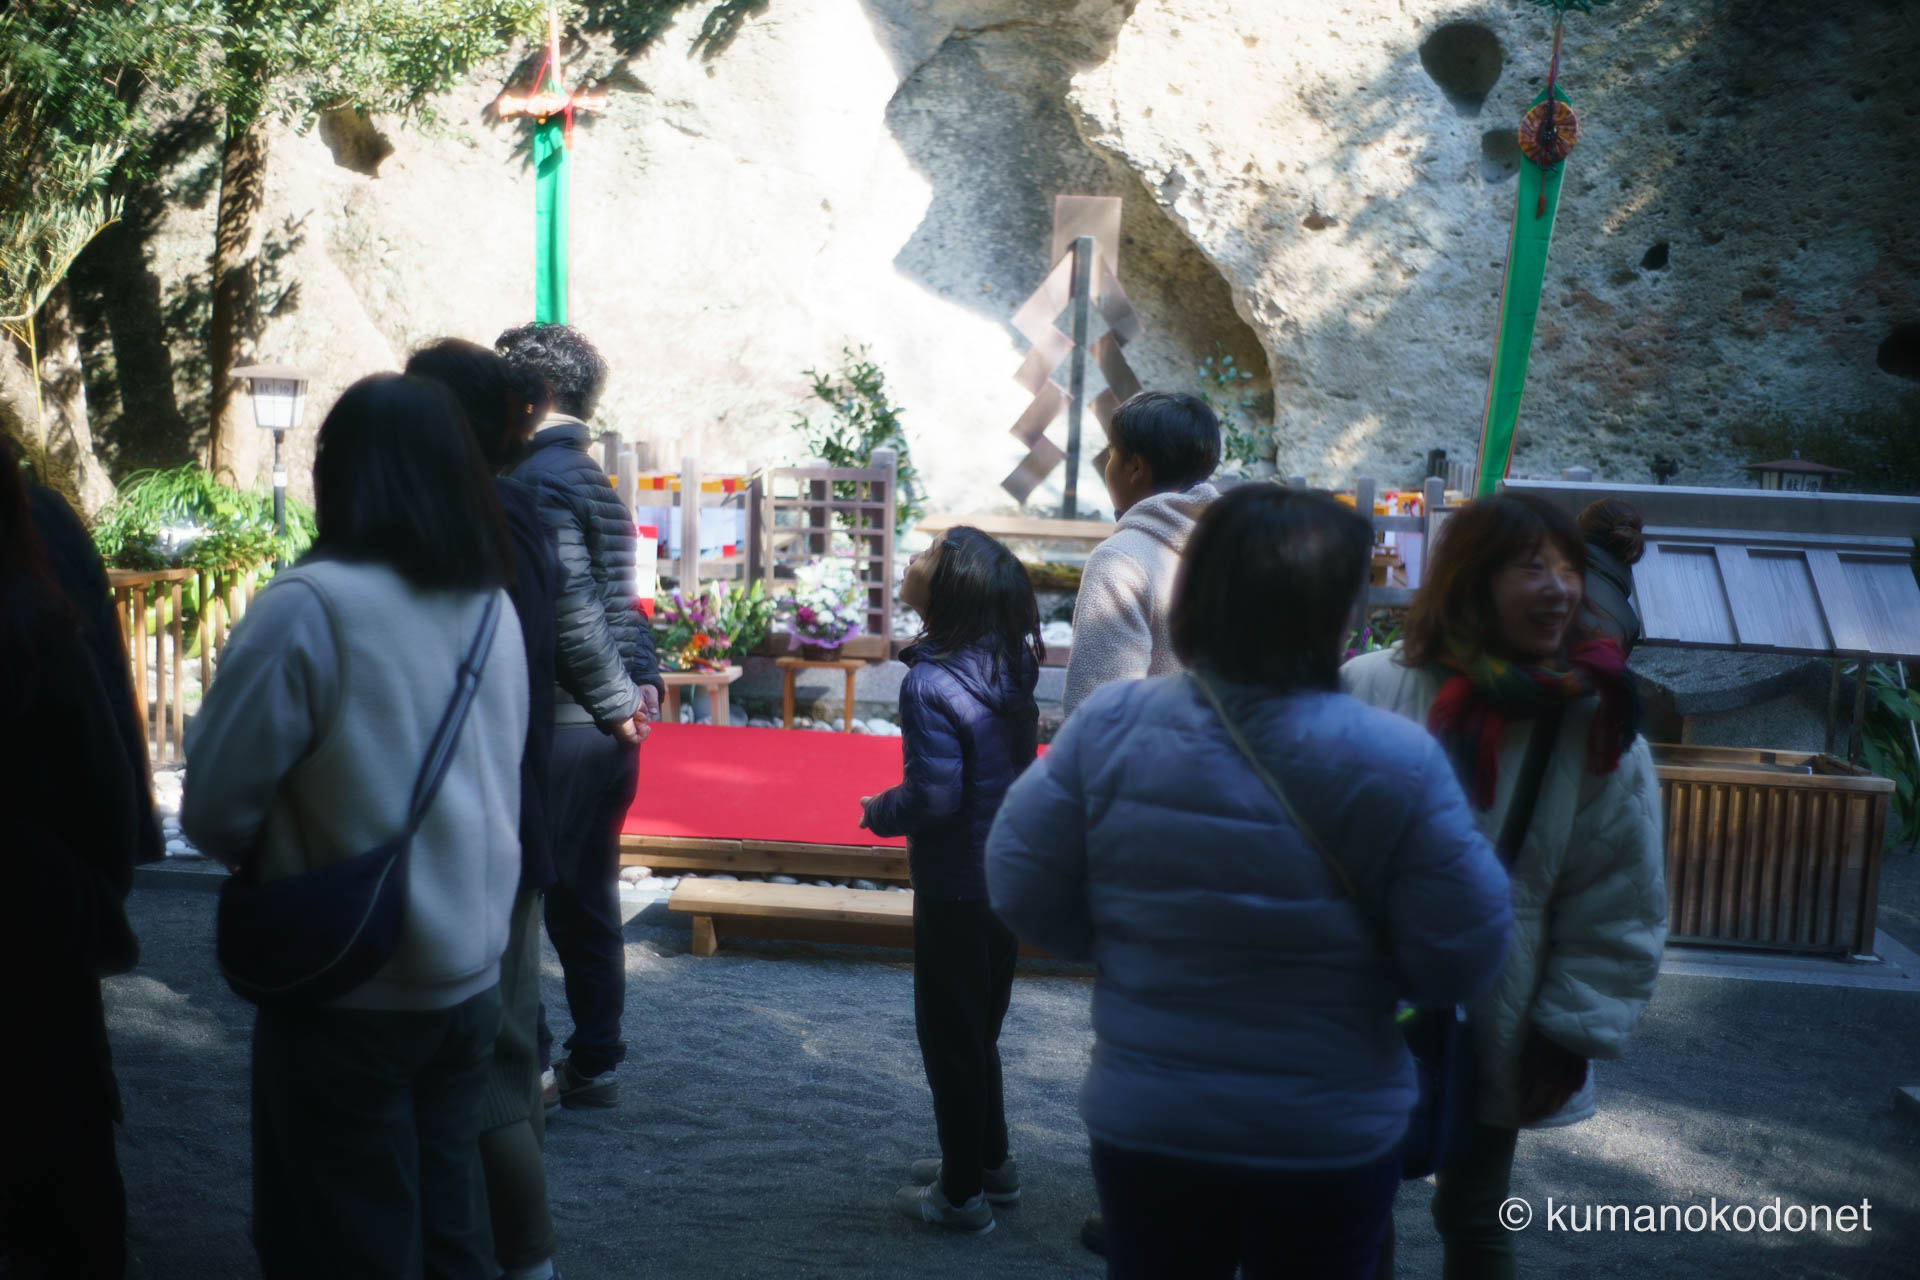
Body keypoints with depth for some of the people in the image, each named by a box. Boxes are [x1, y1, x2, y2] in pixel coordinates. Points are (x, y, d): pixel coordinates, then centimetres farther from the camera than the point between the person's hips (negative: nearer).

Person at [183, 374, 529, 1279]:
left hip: (349, 994, -5)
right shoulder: (494, 608, 0)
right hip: (471, 977, 6)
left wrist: (274, 859, 6)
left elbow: (215, 806, -13)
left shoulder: (308, 608, -19)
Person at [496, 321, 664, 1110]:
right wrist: (642, 683, 8)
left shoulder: (537, 478, -13)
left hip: (553, 729, -9)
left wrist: (616, 702, -14)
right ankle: (594, 1066, 23)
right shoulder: (591, 477, 16)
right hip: (605, 729, 9)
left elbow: (570, 607, -20)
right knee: (586, 901, 15)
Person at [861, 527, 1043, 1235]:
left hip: (955, 890, -8)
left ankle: (962, 1193, 19)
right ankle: (991, 1162, 36)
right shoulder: (1011, 665, -1)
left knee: (950, 1034, 7)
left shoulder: (930, 684, -24)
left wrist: (877, 812, -7)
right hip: (1008, 877, 8)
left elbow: (932, 798, -25)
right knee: (979, 1027, 22)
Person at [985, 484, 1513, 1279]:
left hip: (1143, 1123, 2)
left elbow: (1022, 891, -6)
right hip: (1331, 1141, -1)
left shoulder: (1108, 728, -14)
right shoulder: (1393, 762, -20)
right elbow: (1462, 958, -14)